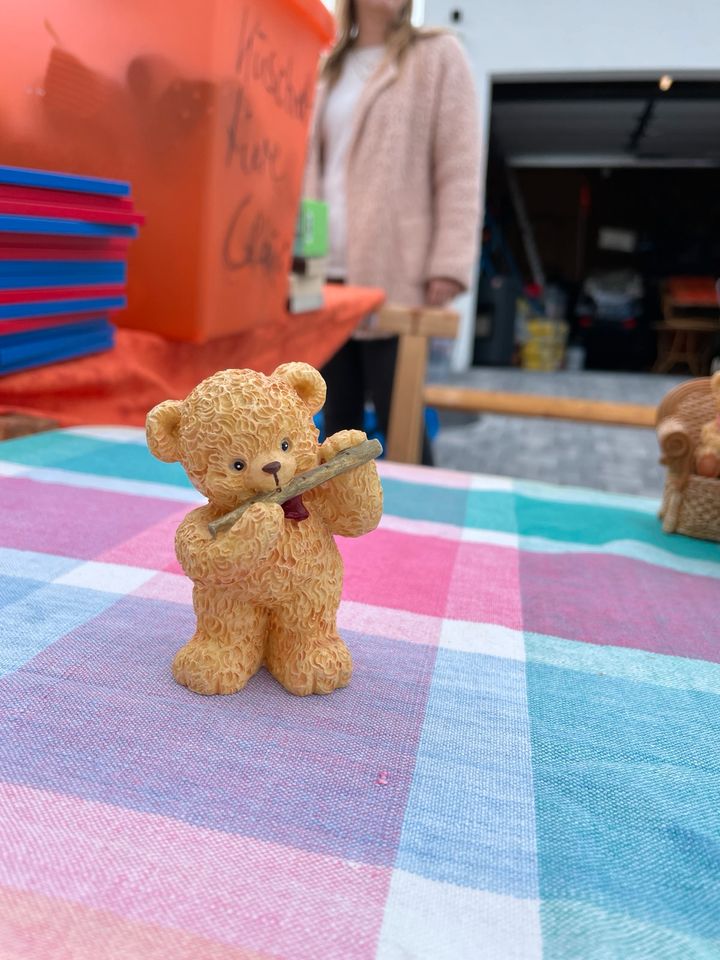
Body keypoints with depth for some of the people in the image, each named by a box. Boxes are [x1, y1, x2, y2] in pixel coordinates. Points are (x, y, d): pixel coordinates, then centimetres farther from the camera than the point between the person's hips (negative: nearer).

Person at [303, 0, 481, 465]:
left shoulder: (437, 55, 7)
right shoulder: (327, 68, 21)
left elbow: (460, 172, -2)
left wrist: (448, 265, -13)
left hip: (393, 278, -5)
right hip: (326, 274, 5)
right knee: (338, 423, 8)